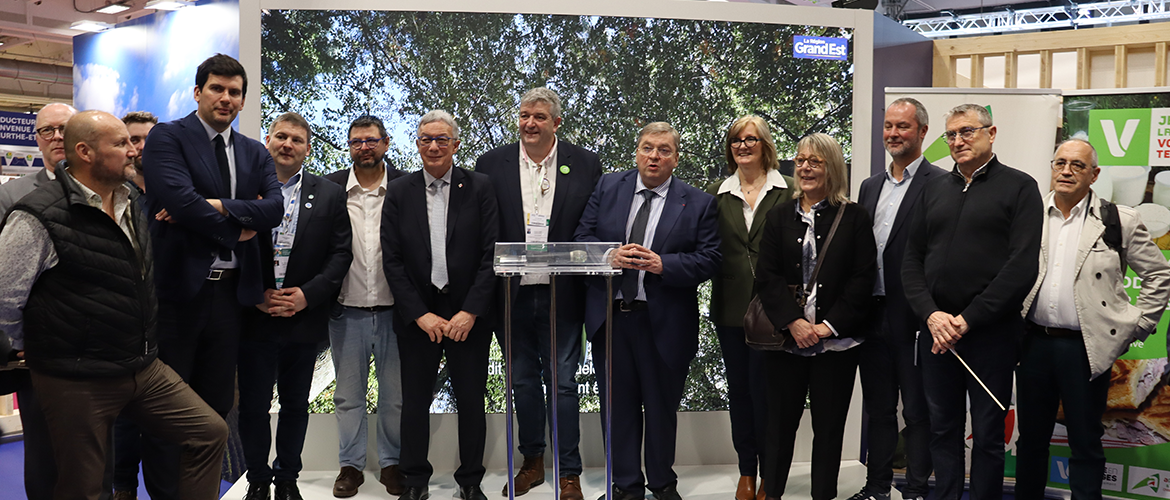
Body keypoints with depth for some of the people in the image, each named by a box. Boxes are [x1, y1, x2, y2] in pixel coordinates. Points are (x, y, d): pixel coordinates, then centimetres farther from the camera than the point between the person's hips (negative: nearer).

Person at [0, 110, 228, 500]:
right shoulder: (39, 216, -16)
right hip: (76, 381, -6)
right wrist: (47, 345, 3)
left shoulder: (131, 205, 8)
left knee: (210, 432, 4)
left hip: (143, 366, 7)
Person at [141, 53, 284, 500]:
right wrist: (237, 229, -8)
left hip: (230, 290, 5)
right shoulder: (167, 137, -2)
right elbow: (179, 198, -17)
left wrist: (218, 206, -16)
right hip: (179, 285, -5)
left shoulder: (255, 153, 14)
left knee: (217, 402, 12)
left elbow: (274, 207, -2)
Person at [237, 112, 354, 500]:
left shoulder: (330, 195, 5)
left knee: (295, 406, 13)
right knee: (253, 406, 6)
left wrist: (307, 294, -11)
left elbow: (341, 253, 0)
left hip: (305, 319, 1)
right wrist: (255, 295, -10)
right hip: (254, 319, -1)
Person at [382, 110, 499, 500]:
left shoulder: (479, 187, -1)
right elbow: (391, 260, -1)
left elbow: (490, 254, -5)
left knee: (471, 401, 8)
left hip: (468, 315, -1)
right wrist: (420, 315, -8)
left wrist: (470, 312, -11)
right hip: (417, 316, 1)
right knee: (415, 401, 10)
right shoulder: (399, 192, 3)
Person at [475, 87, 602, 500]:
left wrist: (587, 285, -7)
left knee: (562, 384, 3)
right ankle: (532, 462, 32)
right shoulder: (492, 164, 3)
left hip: (561, 295, -2)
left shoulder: (585, 164, 0)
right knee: (524, 382, 15)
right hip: (512, 295, 2)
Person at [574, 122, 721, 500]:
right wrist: (609, 256, -15)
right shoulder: (608, 188, 6)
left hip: (663, 323, -2)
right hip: (609, 316, 2)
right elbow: (581, 237, 4)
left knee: (662, 405, 12)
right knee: (618, 404, 11)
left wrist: (663, 264, -20)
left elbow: (710, 259, -7)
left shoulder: (699, 203, -1)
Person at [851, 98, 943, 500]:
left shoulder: (939, 184, -7)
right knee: (877, 407, 16)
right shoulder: (870, 185, 14)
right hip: (873, 314, 7)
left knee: (918, 410, 6)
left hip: (913, 315, -6)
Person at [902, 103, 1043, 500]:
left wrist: (967, 319, -14)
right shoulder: (935, 189, 13)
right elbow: (912, 259, 9)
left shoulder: (1019, 187, -1)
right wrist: (930, 314, -7)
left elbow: (1022, 266, -10)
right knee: (943, 429, 12)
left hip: (990, 334, -4)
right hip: (936, 333, 4)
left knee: (988, 435, 6)